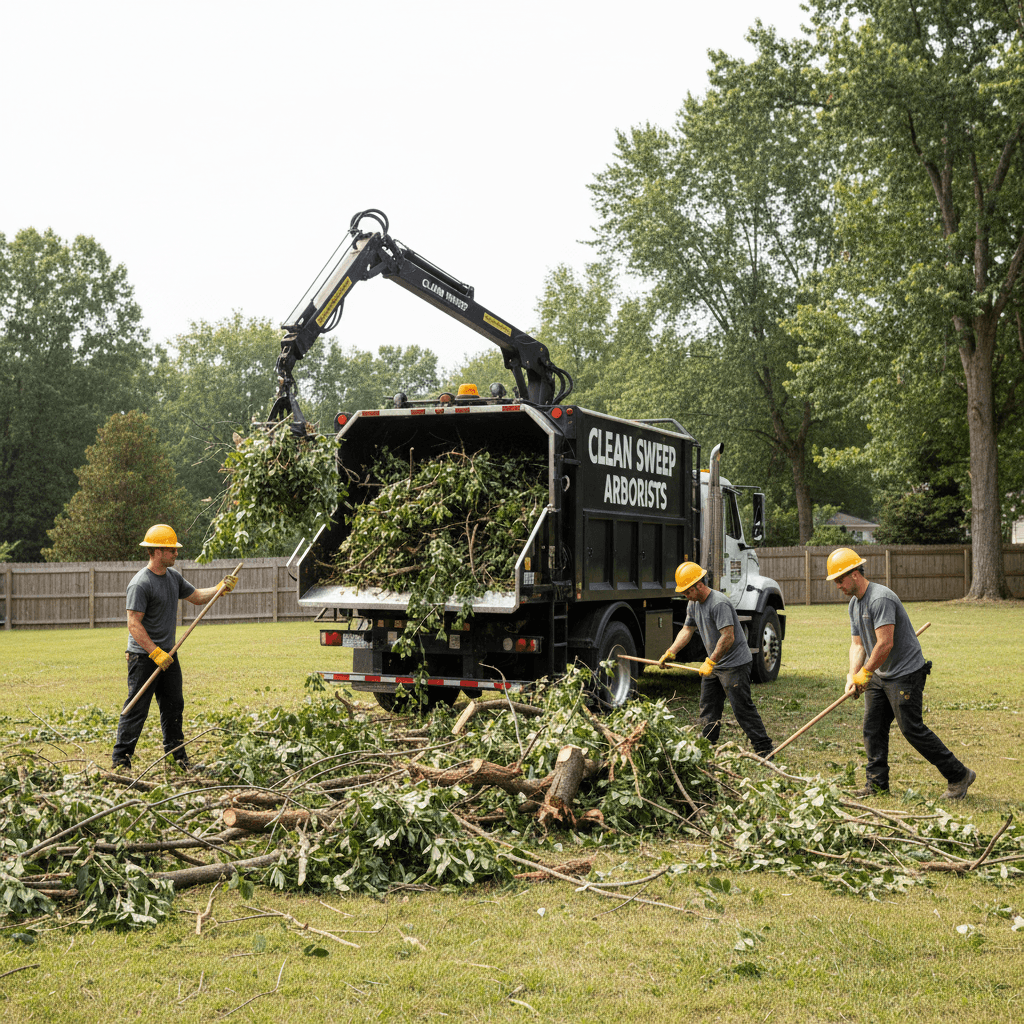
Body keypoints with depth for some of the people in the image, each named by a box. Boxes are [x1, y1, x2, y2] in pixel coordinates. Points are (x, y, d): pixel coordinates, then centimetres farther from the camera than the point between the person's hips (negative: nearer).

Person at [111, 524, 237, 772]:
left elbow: (196, 596, 23)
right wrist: (156, 653, -24)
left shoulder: (173, 576, 9)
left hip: (168, 654, 9)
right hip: (144, 656, -8)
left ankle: (177, 756, 26)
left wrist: (220, 589, 6)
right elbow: (134, 624, -21)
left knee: (173, 706, 14)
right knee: (136, 709, -6)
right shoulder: (141, 583, -18)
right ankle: (120, 761, -1)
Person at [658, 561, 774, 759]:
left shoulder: (719, 603, -22)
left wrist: (710, 662, -24)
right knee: (708, 709, 11)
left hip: (735, 664, -9)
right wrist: (670, 652, 3)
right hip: (714, 665, 9)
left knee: (742, 709, -7)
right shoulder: (693, 604, 8)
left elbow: (728, 637, -27)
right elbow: (687, 630, 15)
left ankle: (764, 750, -1)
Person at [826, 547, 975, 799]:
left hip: (906, 673, -9)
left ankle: (959, 776, 3)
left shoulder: (880, 598, -22)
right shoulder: (854, 603, 10)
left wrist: (865, 673, -15)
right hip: (879, 674, 9)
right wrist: (852, 676, -3)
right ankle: (877, 783, 16)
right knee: (873, 728, 7)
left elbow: (885, 644, -26)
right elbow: (858, 643, 11)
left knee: (912, 729, -8)